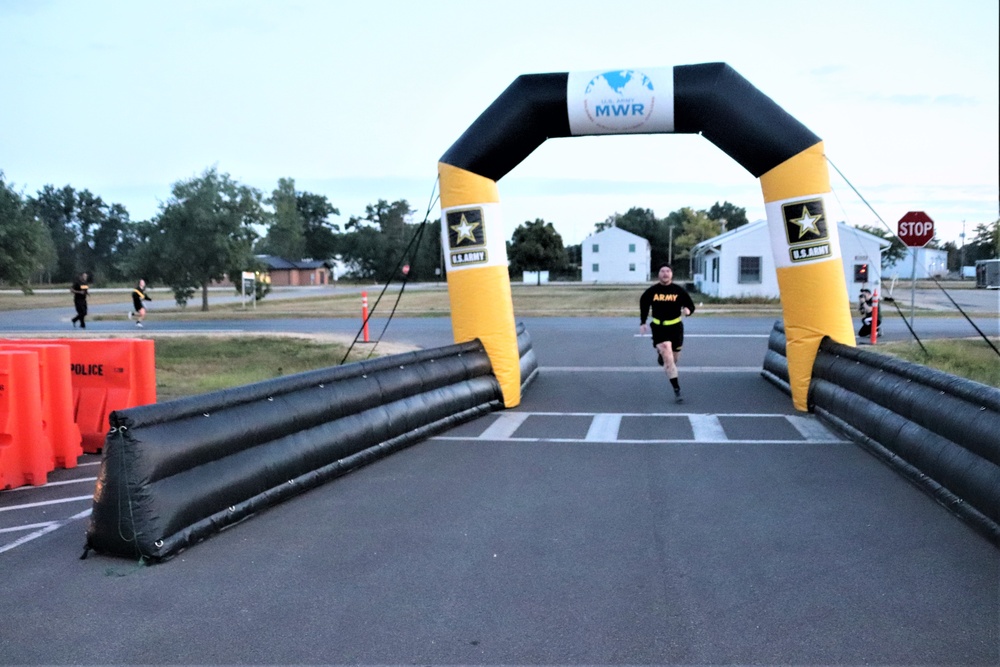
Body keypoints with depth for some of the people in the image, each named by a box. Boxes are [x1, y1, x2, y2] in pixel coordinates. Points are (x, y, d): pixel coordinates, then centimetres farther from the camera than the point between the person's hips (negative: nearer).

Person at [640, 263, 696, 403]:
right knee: (668, 358, -16)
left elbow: (691, 306, 0)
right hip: (659, 328, -2)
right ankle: (677, 390, -12)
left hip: (675, 327, 2)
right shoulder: (652, 291, -4)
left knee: (674, 358, 15)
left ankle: (661, 354, 52)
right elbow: (643, 304, 12)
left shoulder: (679, 291, -6)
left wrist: (688, 310, -24)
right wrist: (642, 322, 7)